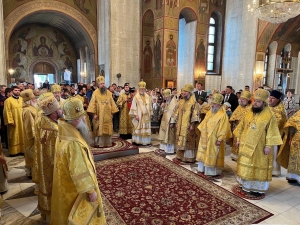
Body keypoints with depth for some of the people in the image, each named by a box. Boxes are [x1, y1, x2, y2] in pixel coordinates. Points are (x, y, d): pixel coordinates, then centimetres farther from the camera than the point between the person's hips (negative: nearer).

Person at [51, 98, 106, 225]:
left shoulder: (64, 135, -4)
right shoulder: (74, 143, -34)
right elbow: (81, 171, -29)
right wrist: (91, 190, -18)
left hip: (66, 186, 9)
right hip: (77, 189, -9)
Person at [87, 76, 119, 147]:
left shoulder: (109, 93, 9)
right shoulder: (95, 93, -3)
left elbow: (112, 103, 10)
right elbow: (93, 103, -7)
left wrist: (112, 112, 3)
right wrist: (94, 114, -13)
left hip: (108, 115, 4)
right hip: (99, 115, -4)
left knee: (108, 129, 8)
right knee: (99, 129, -1)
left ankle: (108, 142, 18)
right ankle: (99, 143, 8)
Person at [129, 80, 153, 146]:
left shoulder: (148, 97, 11)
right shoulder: (136, 97, -3)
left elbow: (150, 106, 15)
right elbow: (134, 106, -6)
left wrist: (150, 114, 11)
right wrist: (135, 115, -14)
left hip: (146, 116, 4)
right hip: (139, 116, -4)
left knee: (146, 128, 6)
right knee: (138, 128, -2)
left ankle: (146, 141, 13)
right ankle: (137, 141, 6)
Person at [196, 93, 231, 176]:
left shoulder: (223, 115, -17)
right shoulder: (209, 113, 6)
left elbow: (223, 129, -18)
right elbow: (204, 123, 14)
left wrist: (219, 139, -19)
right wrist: (202, 132, 11)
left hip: (214, 139, -8)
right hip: (205, 137, 8)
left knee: (212, 155, 2)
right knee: (204, 153, 16)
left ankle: (212, 171, 16)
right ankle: (203, 168, 31)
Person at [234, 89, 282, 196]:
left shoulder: (270, 115, -11)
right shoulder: (249, 112, 5)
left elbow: (271, 132, -12)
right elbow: (242, 126, 11)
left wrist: (268, 145, -16)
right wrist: (238, 138, 9)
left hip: (259, 147, -6)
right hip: (246, 145, 6)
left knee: (258, 166, 6)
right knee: (245, 164, 15)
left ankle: (258, 188, 19)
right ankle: (245, 184, 31)